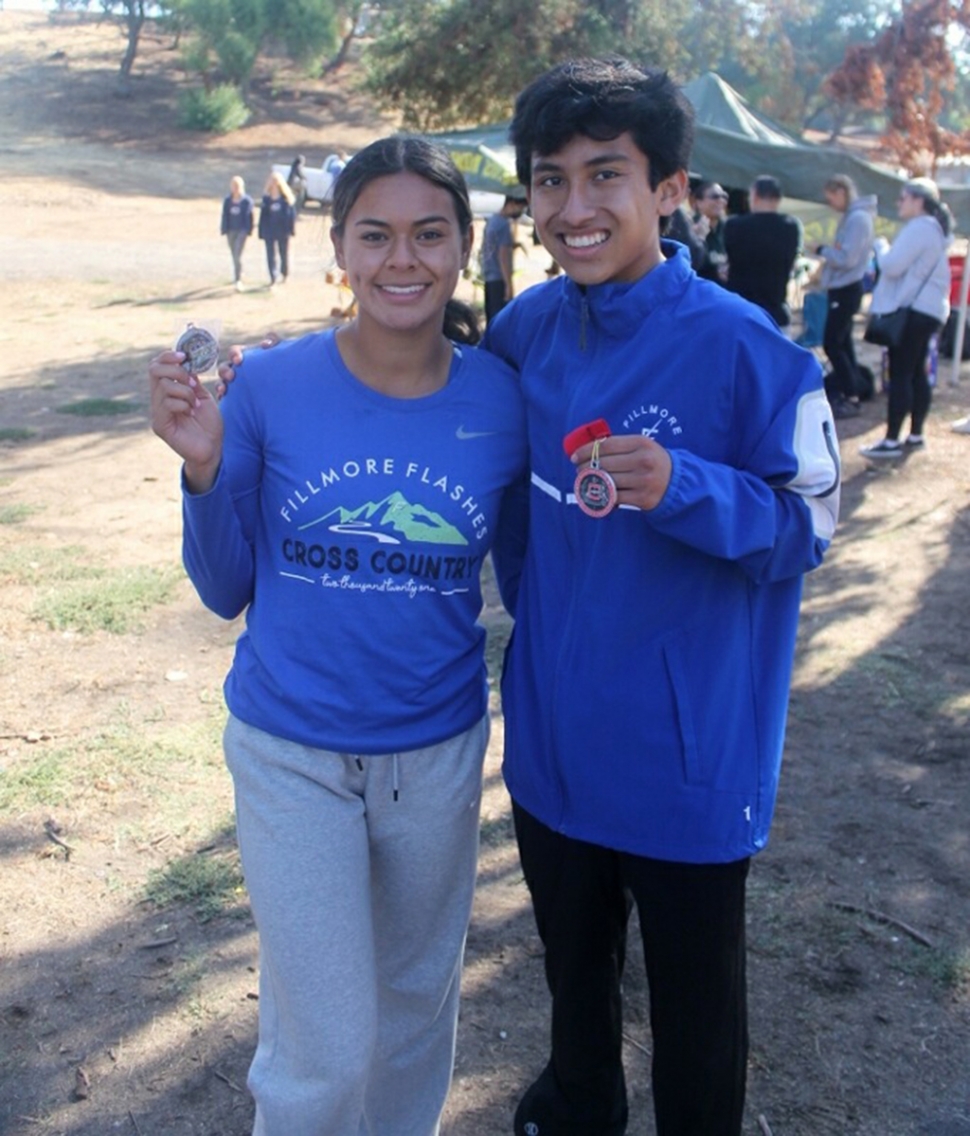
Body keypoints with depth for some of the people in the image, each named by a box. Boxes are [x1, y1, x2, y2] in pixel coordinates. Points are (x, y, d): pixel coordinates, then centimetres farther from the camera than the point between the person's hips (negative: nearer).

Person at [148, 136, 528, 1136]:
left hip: (440, 753, 2)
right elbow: (226, 590, -5)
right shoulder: (273, 387, -12)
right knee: (326, 1053, 4)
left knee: (415, 1006, 22)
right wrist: (202, 466, -19)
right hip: (292, 753, -2)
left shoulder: (501, 400, -8)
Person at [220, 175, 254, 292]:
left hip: (242, 230, -4)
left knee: (237, 255, -14)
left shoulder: (247, 200, -8)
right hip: (231, 231, 4)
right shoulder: (227, 200, 1)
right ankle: (239, 274, 38)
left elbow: (249, 217, -6)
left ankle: (238, 280, -14)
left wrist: (248, 232, -8)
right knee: (235, 255, 15)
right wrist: (224, 231, 0)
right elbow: (225, 216, 4)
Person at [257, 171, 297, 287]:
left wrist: (291, 227, -9)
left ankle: (284, 274, 32)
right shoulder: (266, 196, 4)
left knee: (284, 253, 11)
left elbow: (291, 212, -2)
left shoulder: (286, 196, -2)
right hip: (269, 230, 1)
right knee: (270, 255, -4)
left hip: (283, 229, -1)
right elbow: (263, 213, 6)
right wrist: (261, 231, 3)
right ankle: (273, 278, -4)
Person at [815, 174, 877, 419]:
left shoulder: (858, 218, -17)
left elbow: (847, 258, -23)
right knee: (842, 343, 13)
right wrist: (827, 252, -6)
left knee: (832, 344, -8)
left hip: (846, 290, -10)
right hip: (841, 288, 10)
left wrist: (822, 250, -10)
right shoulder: (850, 217, 13)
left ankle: (851, 397, -3)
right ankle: (849, 392, 20)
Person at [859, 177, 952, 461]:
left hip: (914, 310, -11)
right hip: (928, 309, 11)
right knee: (917, 373, 14)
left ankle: (891, 442, -10)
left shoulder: (919, 228, -15)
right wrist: (889, 256, 12)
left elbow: (892, 266, -21)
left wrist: (881, 248, -2)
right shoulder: (934, 228, 18)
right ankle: (915, 436, 20)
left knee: (900, 375, -10)